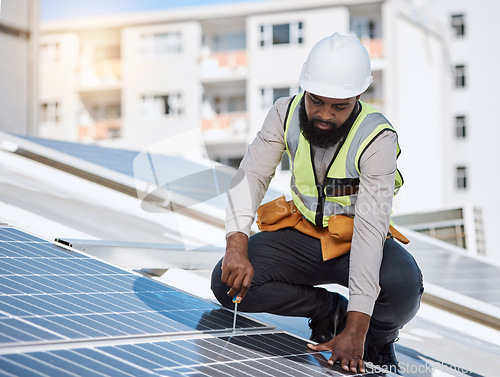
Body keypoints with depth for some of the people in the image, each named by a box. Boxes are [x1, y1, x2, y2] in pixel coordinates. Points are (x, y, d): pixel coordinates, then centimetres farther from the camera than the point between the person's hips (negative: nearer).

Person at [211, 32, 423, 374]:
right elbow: (251, 176, -13)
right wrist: (237, 245, -34)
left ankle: (376, 341, 1)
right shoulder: (286, 113, -11)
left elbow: (371, 228, -30)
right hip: (302, 233, 4)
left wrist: (355, 329, -36)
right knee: (228, 283, -18)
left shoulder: (378, 139, -24)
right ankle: (331, 310, 0)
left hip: (354, 242, -3)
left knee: (403, 285, -35)